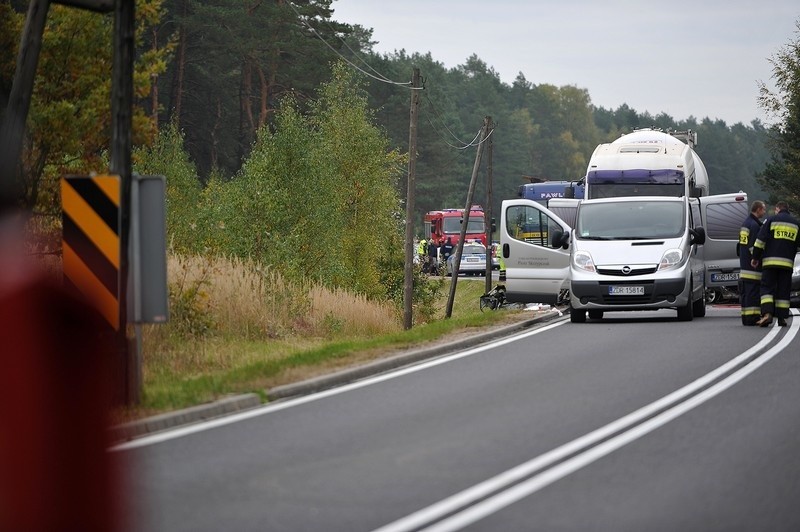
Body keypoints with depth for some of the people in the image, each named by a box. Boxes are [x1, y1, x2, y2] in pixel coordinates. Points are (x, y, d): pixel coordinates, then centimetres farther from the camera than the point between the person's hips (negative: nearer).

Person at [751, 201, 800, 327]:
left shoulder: (772, 220, 2)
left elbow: (760, 240, -2)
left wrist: (755, 257, 4)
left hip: (771, 261, -3)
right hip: (787, 262, 3)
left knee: (767, 288, -2)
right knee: (783, 290, 7)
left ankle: (767, 314, -20)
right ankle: (782, 318, 5)